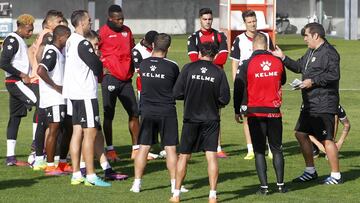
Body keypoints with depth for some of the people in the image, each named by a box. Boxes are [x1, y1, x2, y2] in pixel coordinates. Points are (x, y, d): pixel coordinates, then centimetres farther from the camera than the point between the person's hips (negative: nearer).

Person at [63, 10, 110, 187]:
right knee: (90, 133, -7)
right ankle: (91, 176, -7)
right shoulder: (82, 44, -16)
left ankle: (76, 174, 10)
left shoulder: (69, 42, 13)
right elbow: (98, 67, -15)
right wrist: (99, 65, 7)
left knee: (77, 131, 9)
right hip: (86, 94, -9)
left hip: (73, 93, 9)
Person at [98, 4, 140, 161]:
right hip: (110, 78, -6)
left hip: (126, 78, 6)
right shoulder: (103, 32, -8)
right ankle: (110, 150, 7)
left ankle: (136, 149, 12)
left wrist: (132, 68, 15)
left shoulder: (127, 31, 12)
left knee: (134, 113, 5)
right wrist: (103, 68, -12)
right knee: (108, 115, 1)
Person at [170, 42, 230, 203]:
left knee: (183, 156, 8)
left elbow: (177, 93, -6)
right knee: (211, 156, 1)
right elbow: (225, 99, -4)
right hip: (211, 119, 0)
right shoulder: (219, 72, -3)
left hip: (191, 118, 0)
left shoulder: (188, 68, -5)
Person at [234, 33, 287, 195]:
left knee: (259, 151, 3)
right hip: (274, 112, 2)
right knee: (277, 149, 12)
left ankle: (264, 186, 0)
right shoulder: (278, 62, -1)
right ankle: (280, 184, 14)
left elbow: (239, 89, -4)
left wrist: (237, 111, 6)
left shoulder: (247, 64, -8)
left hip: (255, 113, -2)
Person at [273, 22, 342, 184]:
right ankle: (310, 171, 25)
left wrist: (313, 81, -21)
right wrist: (283, 58, 19)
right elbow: (299, 66, 27)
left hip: (324, 105, -11)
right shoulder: (311, 52, 17)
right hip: (310, 104, 11)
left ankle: (336, 175, 1)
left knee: (326, 139, -7)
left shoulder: (329, 52, -15)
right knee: (301, 133, 15)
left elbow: (334, 75, -23)